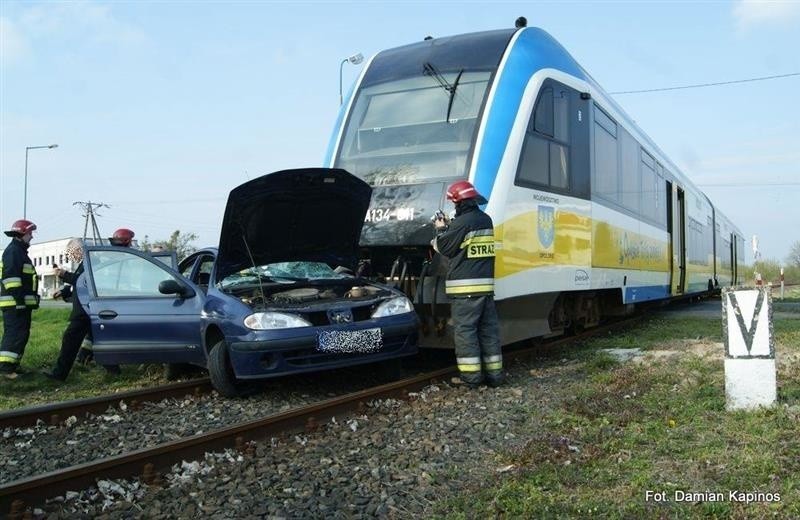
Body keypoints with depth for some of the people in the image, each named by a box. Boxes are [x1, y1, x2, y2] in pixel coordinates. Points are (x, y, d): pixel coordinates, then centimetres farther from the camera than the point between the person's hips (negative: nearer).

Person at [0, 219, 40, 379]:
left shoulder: (20, 251, 23)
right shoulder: (13, 251, -11)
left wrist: (23, 300, 27)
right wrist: (19, 299, -24)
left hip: (22, 303, 11)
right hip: (14, 303, -11)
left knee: (22, 334, 13)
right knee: (15, 334, -13)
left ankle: (13, 364, 19)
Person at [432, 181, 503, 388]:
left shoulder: (462, 222, -13)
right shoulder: (486, 220, 12)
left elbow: (445, 248, -3)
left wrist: (441, 229, 12)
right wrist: (448, 227, 22)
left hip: (465, 287, -7)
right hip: (486, 285, 8)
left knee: (464, 330, -2)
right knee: (489, 330, 10)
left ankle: (471, 375, -3)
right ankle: (494, 374, 14)